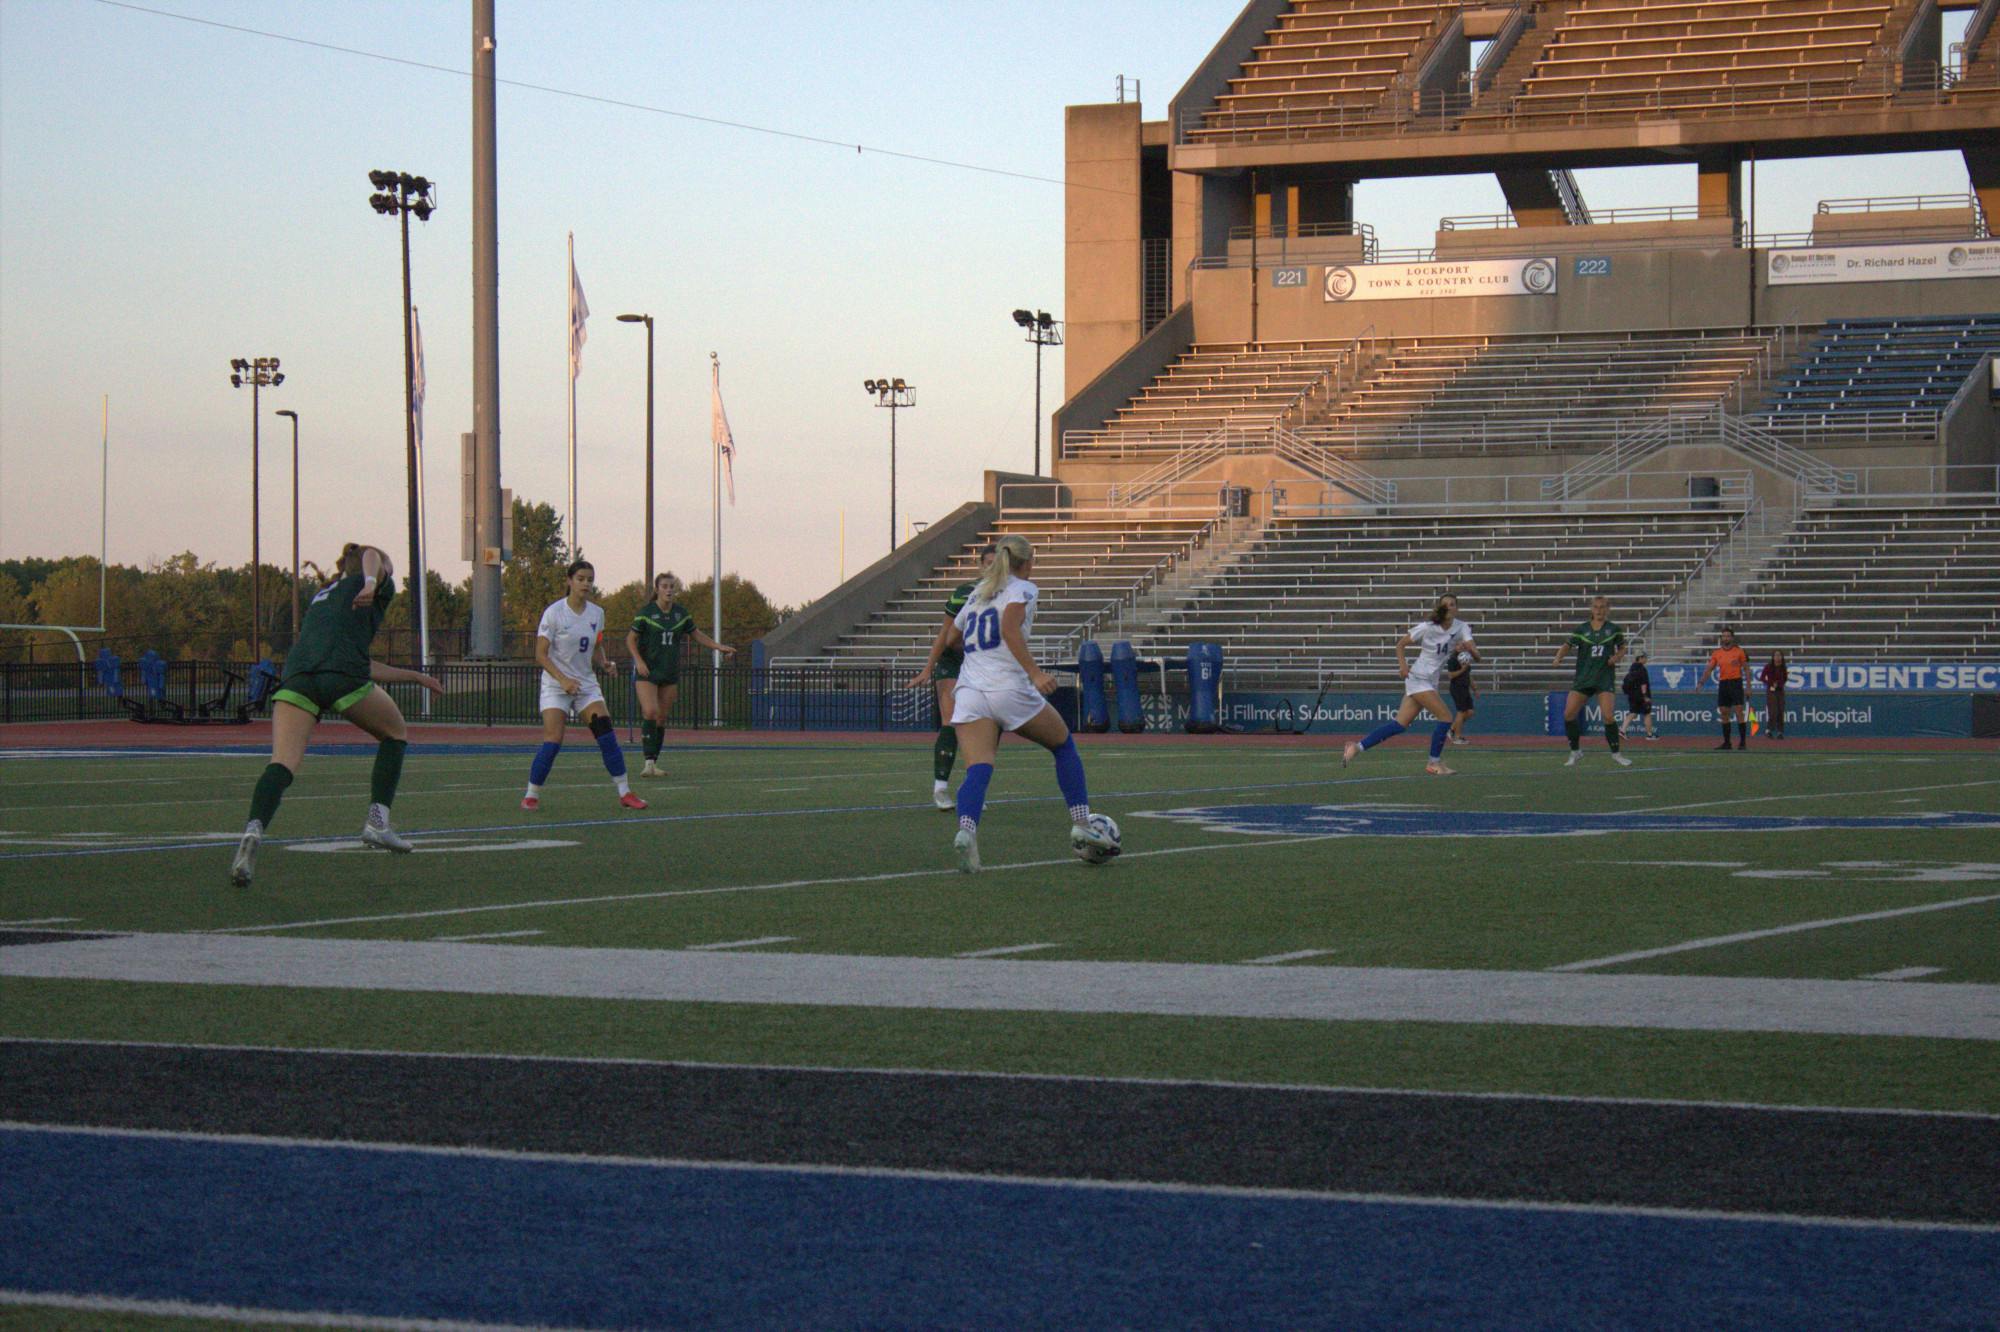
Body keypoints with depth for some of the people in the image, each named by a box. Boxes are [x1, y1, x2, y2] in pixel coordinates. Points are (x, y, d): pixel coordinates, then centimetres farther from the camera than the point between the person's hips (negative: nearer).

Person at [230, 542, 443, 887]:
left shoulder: (322, 596, 41)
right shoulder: (377, 588, 24)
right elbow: (372, 556, 0)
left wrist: (415, 676, 52)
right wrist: (370, 584, -19)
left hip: (296, 675, 4)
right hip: (342, 674, -4)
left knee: (283, 764, -12)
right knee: (395, 733, 23)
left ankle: (254, 830, -39)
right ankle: (377, 822, 12)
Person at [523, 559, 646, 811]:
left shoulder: (597, 613, 4)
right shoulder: (554, 612, -12)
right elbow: (541, 655, -13)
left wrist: (605, 663, -6)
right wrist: (563, 679, -24)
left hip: (586, 683, 4)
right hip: (555, 685, -4)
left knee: (606, 733, -10)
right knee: (553, 740, -15)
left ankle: (624, 793, -3)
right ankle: (531, 795, 1)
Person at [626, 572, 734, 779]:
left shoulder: (680, 613, 6)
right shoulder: (646, 612, -6)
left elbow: (696, 635, 18)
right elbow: (631, 639, -1)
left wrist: (719, 647, 9)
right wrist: (638, 660, -15)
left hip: (670, 673, 4)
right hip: (647, 671, -4)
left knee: (662, 718, 5)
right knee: (650, 712, -20)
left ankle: (654, 763, 12)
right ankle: (648, 761, -19)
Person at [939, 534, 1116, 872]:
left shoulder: (978, 593, 23)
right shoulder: (1022, 589, 4)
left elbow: (952, 639, 33)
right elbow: (1009, 628, -16)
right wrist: (1034, 672, -22)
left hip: (969, 692, 5)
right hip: (1008, 689, -4)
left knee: (978, 769, -10)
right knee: (1064, 745, 19)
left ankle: (966, 830, -40)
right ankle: (1082, 824, 15)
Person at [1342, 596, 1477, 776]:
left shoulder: (1461, 628, 2)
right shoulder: (1427, 628, -9)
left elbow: (1476, 653, -8)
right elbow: (1401, 644, 1)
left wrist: (1467, 648, -30)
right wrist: (1403, 664, -15)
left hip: (1431, 683, 6)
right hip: (1418, 678, -6)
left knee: (1400, 724, 2)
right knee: (1446, 718, -13)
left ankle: (1357, 746, 6)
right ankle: (1434, 763, 1)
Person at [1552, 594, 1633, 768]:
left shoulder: (1614, 629, 3)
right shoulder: (1581, 629, 2)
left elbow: (1622, 648, 15)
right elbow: (1567, 646, 2)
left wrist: (1617, 657, -6)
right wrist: (1559, 657, -19)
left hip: (1604, 677, -2)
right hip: (1583, 678, 2)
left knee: (1608, 716, -15)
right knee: (1569, 714, -6)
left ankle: (1616, 754, 3)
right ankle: (1575, 752, 12)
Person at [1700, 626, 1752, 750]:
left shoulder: (1739, 652, 1)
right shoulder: (1716, 653, 9)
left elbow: (1746, 669, 3)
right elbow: (1709, 669, 7)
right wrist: (1701, 682, -7)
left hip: (1736, 683, -4)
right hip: (1723, 684, 4)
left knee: (1739, 712, -9)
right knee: (1724, 714, 5)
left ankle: (1743, 742, -6)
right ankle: (1726, 742, 12)